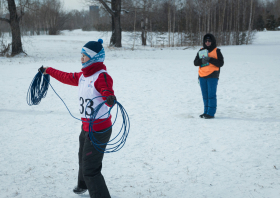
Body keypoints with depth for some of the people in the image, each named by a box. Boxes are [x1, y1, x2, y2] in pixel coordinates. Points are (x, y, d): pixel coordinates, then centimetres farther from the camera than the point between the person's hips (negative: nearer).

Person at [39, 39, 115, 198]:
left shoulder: (102, 76, -21)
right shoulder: (83, 76, 7)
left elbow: (107, 92, -38)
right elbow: (67, 77, 25)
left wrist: (110, 99, -61)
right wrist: (49, 71, 38)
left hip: (99, 130, -10)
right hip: (87, 127, 10)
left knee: (90, 169, -12)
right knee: (83, 158, 32)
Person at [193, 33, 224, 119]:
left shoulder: (216, 51, 2)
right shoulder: (201, 51, 14)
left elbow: (220, 63, -6)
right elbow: (195, 62, 9)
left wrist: (210, 59, -16)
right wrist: (202, 61, -12)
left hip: (212, 76, -5)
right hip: (202, 76, 5)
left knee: (211, 95, -7)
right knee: (205, 95, 9)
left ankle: (211, 113, -5)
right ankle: (206, 111, 17)